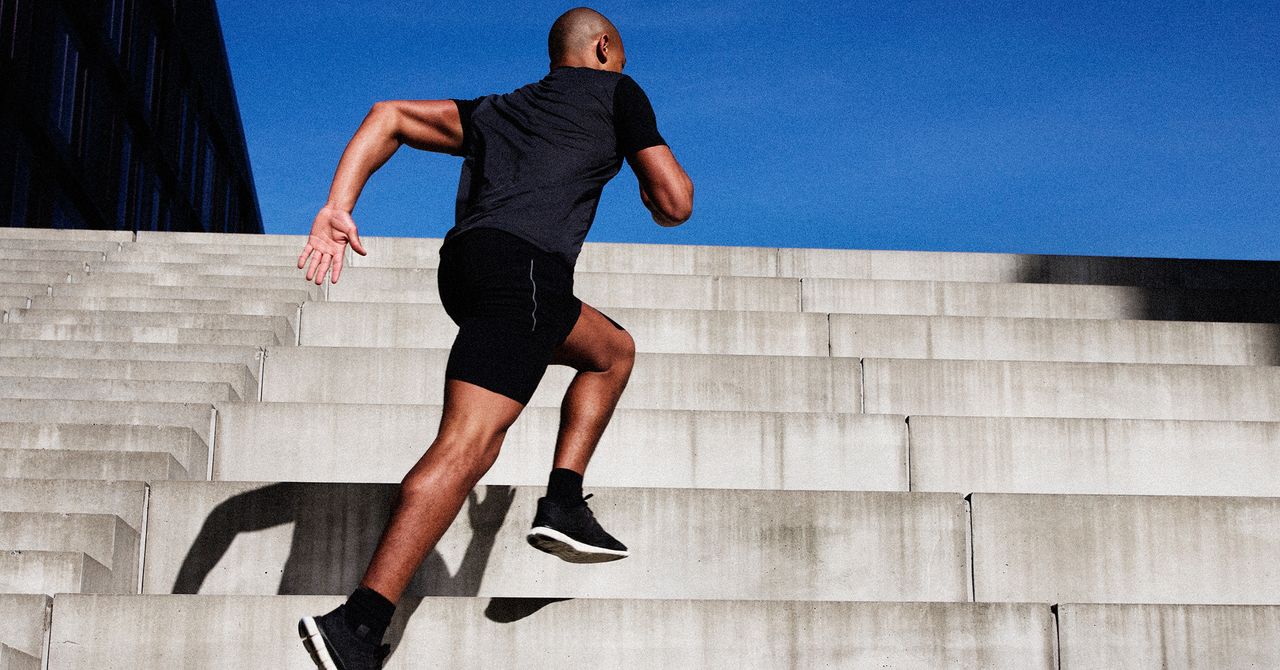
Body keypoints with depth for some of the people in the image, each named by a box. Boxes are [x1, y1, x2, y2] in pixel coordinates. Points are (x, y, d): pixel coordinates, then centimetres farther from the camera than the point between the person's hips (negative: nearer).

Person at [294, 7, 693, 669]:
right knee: (467, 447, -18)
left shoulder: (495, 111, 32)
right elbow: (675, 205, 12)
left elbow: (389, 116, 20)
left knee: (613, 350, 28)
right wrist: (655, 190, 37)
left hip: (464, 263, 8)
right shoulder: (616, 93, 18)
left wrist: (338, 206, 8)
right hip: (526, 261, -8)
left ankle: (563, 503, 14)